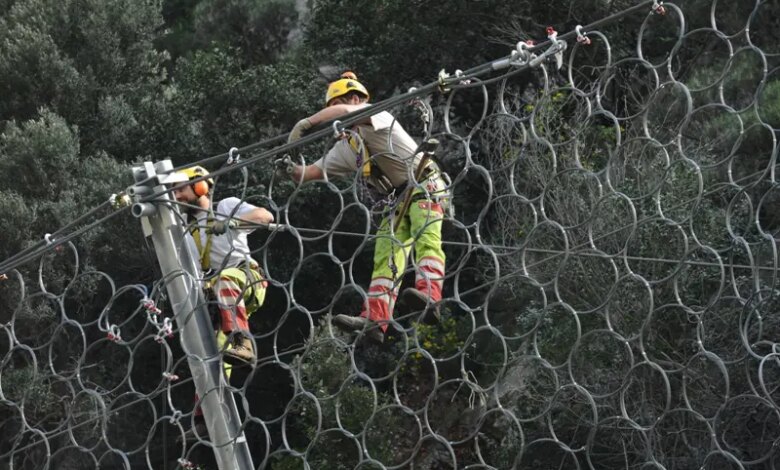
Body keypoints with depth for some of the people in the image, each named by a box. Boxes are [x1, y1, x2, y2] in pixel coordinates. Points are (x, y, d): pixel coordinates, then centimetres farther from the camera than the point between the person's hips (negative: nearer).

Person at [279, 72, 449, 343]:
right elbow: (315, 171, 15)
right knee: (386, 256, -3)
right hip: (400, 198, 9)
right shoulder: (346, 148, 18)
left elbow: (342, 110, -27)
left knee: (426, 238, -28)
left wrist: (305, 124, -21)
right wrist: (292, 171, -7)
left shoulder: (375, 116, -6)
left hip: (424, 185, -9)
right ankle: (374, 320, -12)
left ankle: (429, 294, -48)